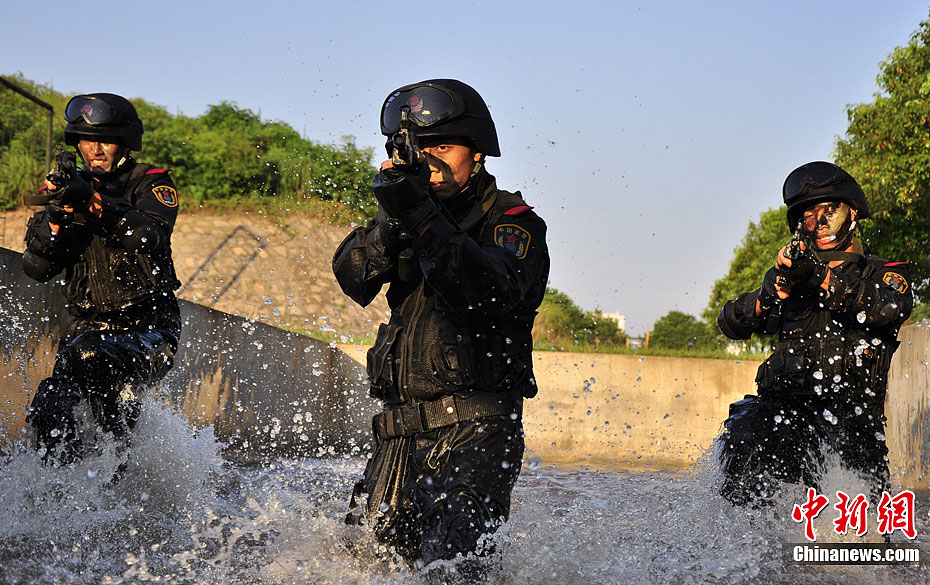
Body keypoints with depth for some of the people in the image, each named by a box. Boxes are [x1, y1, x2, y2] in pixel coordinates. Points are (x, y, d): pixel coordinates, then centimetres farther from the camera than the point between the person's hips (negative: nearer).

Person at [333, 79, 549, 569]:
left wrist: (423, 218, -25)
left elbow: (494, 292, -18)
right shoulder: (410, 218, 19)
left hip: (475, 432, -6)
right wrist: (392, 220, -15)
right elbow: (354, 277, 3)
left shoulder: (513, 223, 3)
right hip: (399, 435, 6)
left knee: (449, 560, -23)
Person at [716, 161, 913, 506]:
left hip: (852, 412, -2)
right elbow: (731, 324, 15)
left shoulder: (883, 273, 15)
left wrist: (821, 276, -15)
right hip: (783, 405, 3)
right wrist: (775, 289, -4)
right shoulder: (795, 276, 25)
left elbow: (891, 307, -10)